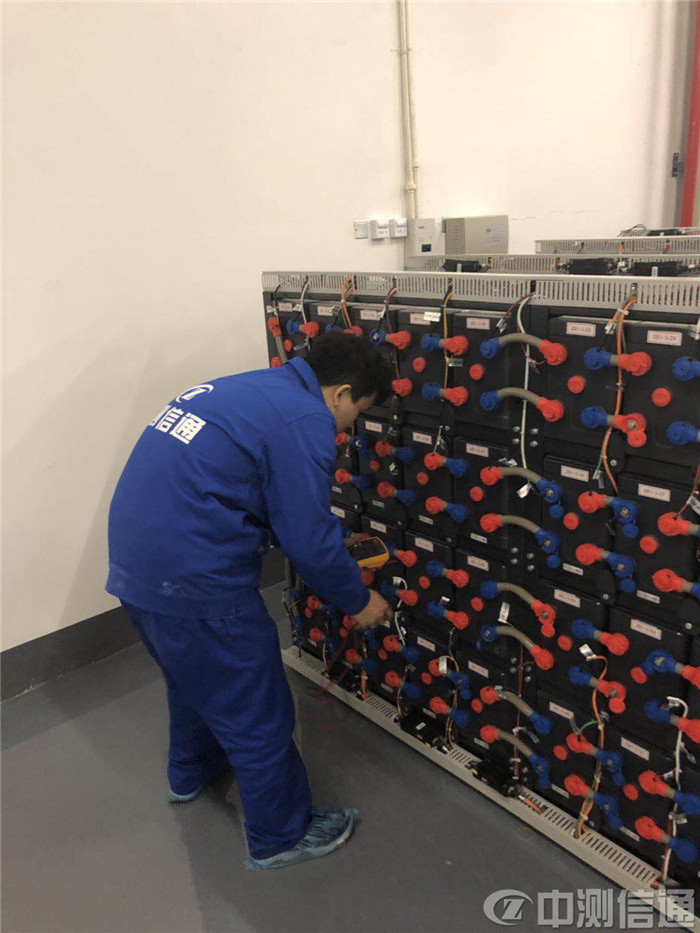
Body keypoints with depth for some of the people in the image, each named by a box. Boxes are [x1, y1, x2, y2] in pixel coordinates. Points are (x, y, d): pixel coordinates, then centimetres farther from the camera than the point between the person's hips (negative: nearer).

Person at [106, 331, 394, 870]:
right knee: (257, 715, 11)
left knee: (193, 677, 33)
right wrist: (358, 602, 5)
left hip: (135, 563, 10)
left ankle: (191, 772, 57)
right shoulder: (304, 420, -14)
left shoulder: (247, 389, 15)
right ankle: (281, 836, 32)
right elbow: (311, 539, -14)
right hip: (193, 581, -10)